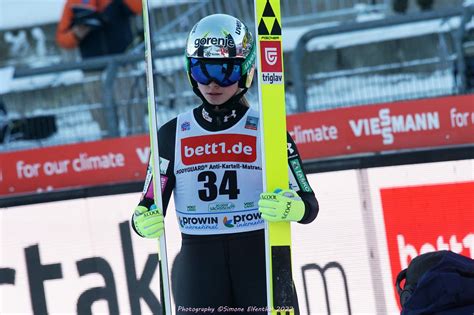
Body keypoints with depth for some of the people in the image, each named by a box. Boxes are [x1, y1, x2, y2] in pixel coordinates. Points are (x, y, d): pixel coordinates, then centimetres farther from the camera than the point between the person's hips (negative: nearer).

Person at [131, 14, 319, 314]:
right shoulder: (173, 134, 6)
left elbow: (309, 205, -1)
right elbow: (149, 204, 7)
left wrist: (286, 208, -24)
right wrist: (145, 221, -16)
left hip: (260, 259, -1)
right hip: (199, 264, 1)